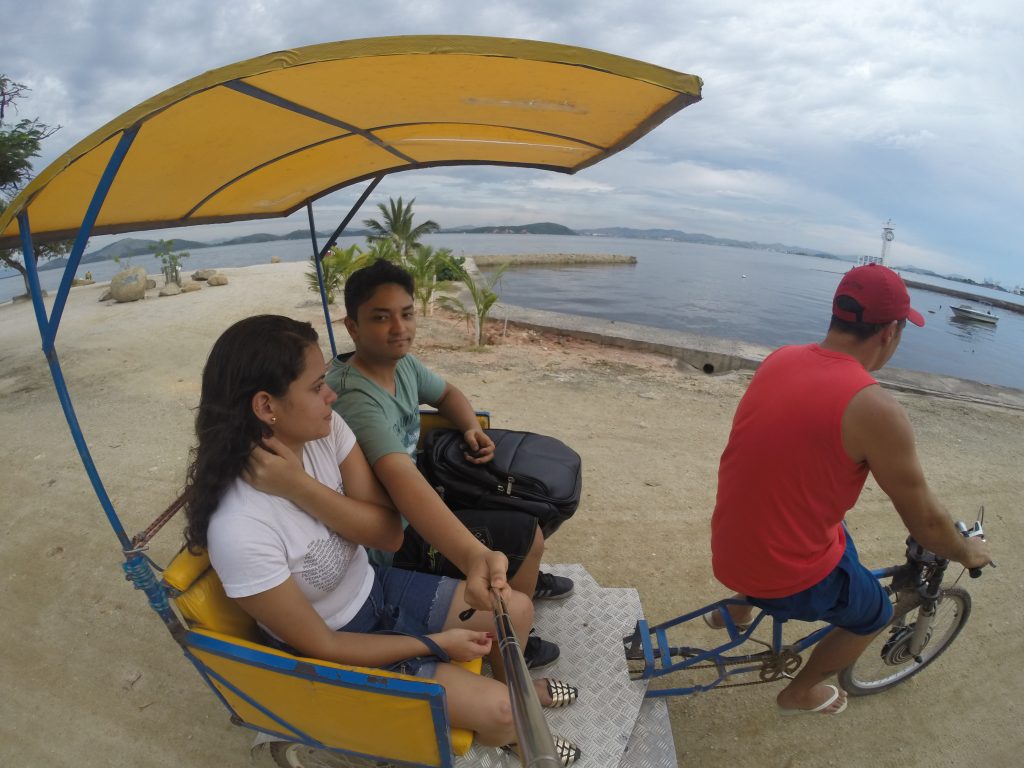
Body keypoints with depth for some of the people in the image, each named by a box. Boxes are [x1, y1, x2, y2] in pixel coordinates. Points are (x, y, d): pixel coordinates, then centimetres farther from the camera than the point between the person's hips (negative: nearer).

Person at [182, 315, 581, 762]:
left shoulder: (324, 429, -19)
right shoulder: (240, 530, -35)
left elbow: (390, 533, -16)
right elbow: (321, 646, -22)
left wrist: (302, 487, -31)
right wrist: (437, 644, -16)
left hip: (374, 590, 5)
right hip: (338, 649, -5)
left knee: (515, 610, 4)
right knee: (497, 710, -9)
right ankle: (509, 732, 29)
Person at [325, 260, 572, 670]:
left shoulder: (402, 363, -5)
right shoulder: (356, 400, -33)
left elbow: (447, 394, 14)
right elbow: (403, 482, -47)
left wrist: (472, 427, -8)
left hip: (412, 505, 9)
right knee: (526, 536, -8)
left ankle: (522, 576, 40)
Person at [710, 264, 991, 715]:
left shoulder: (779, 360, -3)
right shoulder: (875, 409, -23)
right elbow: (924, 521, -10)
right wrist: (967, 552, 13)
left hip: (728, 546, 7)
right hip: (787, 576, -6)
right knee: (875, 613, 25)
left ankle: (737, 606, 50)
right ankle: (800, 693, 44)